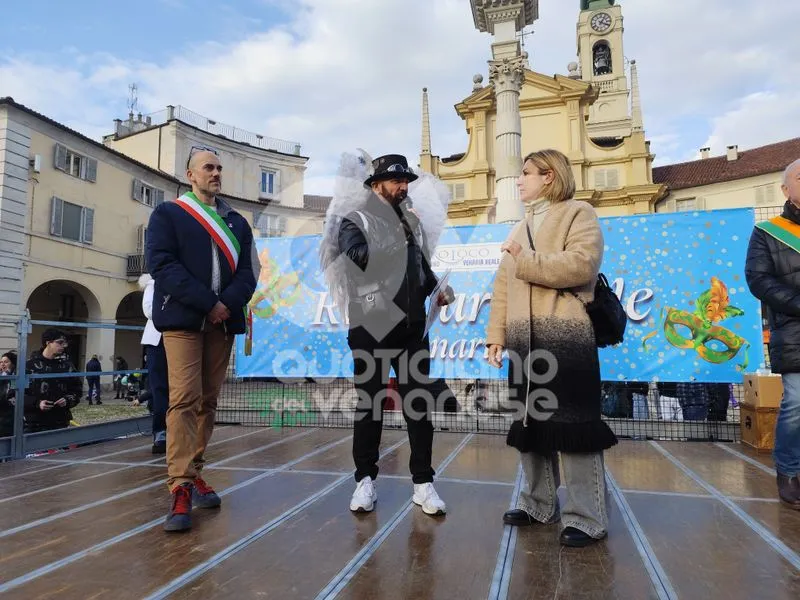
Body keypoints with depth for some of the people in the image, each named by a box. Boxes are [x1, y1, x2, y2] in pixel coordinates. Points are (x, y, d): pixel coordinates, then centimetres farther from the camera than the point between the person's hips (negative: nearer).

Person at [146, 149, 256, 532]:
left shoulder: (237, 222, 19)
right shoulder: (167, 214, 8)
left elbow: (247, 272, 10)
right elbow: (161, 263, -7)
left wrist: (228, 304, -11)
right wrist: (207, 302, -15)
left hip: (223, 322, 4)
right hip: (182, 319, -4)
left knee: (207, 401, 7)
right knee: (184, 399, -11)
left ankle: (193, 473, 19)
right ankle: (181, 489, -9)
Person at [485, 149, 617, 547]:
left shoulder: (578, 214, 2)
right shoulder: (520, 228, 22)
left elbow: (581, 264, -18)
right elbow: (502, 286, 15)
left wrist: (527, 260, -13)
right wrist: (496, 334, 6)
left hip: (566, 338, -7)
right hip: (524, 341, 8)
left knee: (571, 424, -4)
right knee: (529, 423, 12)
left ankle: (585, 517, 9)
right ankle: (539, 503, 27)